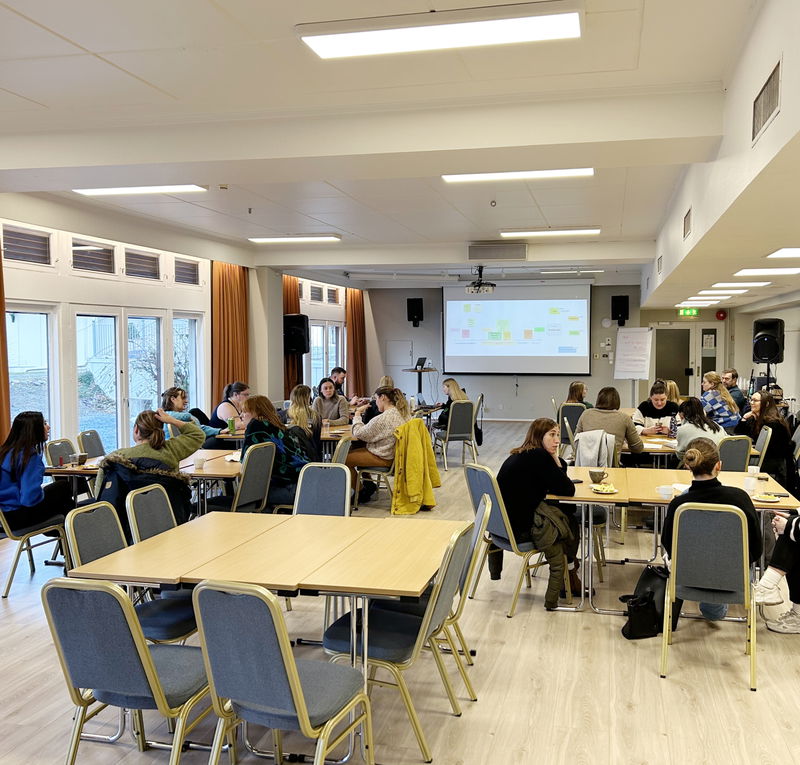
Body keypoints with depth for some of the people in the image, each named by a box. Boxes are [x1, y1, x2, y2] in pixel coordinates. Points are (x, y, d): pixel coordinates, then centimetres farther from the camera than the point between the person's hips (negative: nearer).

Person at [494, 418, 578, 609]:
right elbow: (568, 490, -15)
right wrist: (556, 460, -7)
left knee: (567, 516, 22)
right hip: (519, 530, -9)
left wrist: (556, 459, 6)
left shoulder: (519, 455, 10)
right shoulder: (538, 457, -19)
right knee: (570, 523, 13)